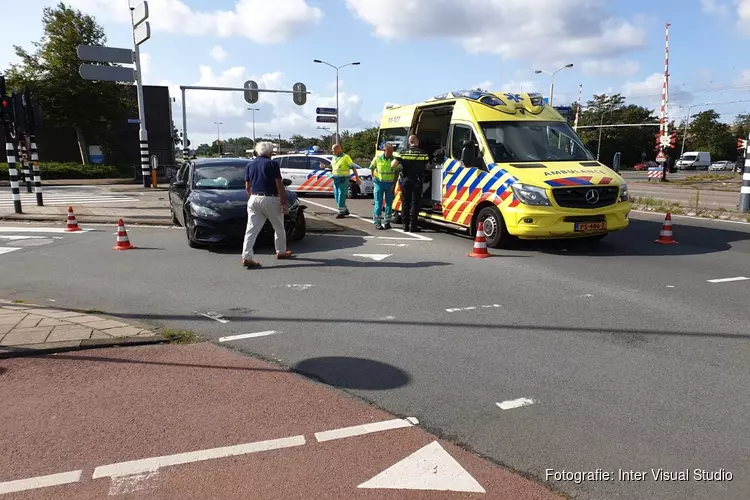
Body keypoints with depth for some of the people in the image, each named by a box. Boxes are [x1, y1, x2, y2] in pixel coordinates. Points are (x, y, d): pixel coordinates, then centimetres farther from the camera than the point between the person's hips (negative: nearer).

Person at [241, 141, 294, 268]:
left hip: (254, 200, 5)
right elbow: (279, 185, -9)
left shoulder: (249, 165, 12)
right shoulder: (272, 164, -4)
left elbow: (247, 187, 14)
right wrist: (284, 203, -7)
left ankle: (246, 257, -9)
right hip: (270, 200, -5)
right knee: (279, 228, 15)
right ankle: (281, 252, 29)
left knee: (251, 230, -1)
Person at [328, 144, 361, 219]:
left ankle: (341, 212, -1)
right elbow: (331, 166, 25)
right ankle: (345, 210, 23)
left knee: (341, 196, -7)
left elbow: (353, 167, -10)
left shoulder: (346, 157, -9)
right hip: (335, 179, 8)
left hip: (343, 179, -8)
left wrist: (357, 178, -13)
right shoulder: (334, 157, 12)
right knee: (337, 196, 10)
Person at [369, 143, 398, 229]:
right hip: (379, 183, -1)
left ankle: (387, 222, 14)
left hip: (390, 184, 2)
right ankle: (377, 222, 1)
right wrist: (374, 178, 5)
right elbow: (372, 168, 11)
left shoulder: (394, 159, -2)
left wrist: (394, 184, -5)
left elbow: (397, 173, 1)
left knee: (389, 203, 5)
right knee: (378, 203, -2)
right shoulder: (377, 158, -3)